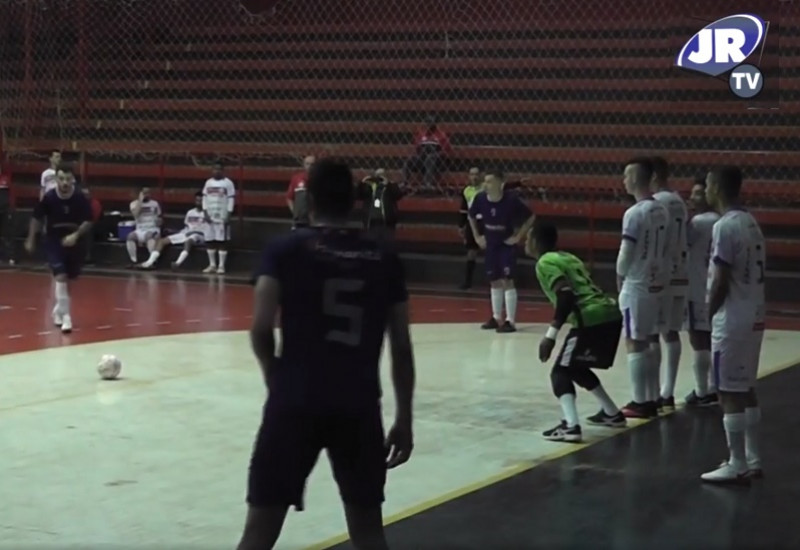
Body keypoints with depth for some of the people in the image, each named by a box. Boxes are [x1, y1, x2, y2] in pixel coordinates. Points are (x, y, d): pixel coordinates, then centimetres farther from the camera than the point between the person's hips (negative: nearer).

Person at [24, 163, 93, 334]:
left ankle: (59, 309, 39)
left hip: (73, 242, 2)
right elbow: (37, 219, -1)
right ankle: (65, 317, -15)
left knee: (69, 278, 15)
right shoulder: (49, 197, -16)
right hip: (53, 241, -2)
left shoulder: (81, 198, -15)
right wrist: (31, 240, 4)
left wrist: (76, 235, -23)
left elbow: (88, 222, -8)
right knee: (61, 277, -17)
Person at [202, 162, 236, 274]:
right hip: (210, 216, 5)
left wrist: (229, 215, -11)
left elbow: (231, 199, -5)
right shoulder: (208, 182, 10)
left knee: (222, 241, -5)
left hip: (223, 217, -5)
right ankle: (212, 265, 14)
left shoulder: (228, 183, -3)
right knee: (209, 241, 5)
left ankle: (221, 266, -1)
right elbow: (205, 198, 12)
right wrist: (205, 212, 1)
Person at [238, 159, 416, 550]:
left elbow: (261, 330, -7)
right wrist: (404, 419, 16)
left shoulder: (285, 249, 1)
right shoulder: (384, 259, 9)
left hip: (296, 401, -2)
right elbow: (401, 348, 9)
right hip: (360, 406, 2)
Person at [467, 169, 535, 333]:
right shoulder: (480, 199, -10)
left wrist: (518, 237, -11)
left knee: (507, 280, -11)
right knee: (494, 281, 12)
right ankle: (496, 318, 25)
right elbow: (471, 217, 12)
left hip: (507, 245, -5)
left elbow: (531, 217, -10)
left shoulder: (511, 199, -21)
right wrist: (477, 236, 8)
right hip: (490, 245, 5)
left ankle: (510, 321, -9)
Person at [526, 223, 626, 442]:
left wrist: (550, 335, -18)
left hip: (592, 319, -9)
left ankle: (570, 426, -21)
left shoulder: (545, 263, -1)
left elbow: (566, 295, -16)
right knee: (577, 368, 26)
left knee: (561, 371, -3)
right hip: (610, 314, 9)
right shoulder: (567, 257, 25)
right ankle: (612, 413, 35)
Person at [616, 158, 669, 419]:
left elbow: (626, 253, -18)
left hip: (636, 286, -8)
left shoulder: (634, 213, -18)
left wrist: (620, 278, -1)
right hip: (654, 283, 8)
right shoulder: (660, 210, 8)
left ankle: (640, 402, 2)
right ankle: (650, 400, 18)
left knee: (634, 344, -1)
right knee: (646, 343, 14)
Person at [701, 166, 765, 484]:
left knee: (729, 394, -3)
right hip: (753, 317, 10)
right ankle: (752, 460, 20)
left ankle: (737, 467, 1)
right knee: (746, 390, 15)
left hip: (732, 321, -9)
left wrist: (710, 313, -5)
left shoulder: (725, 226, -17)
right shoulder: (750, 223, 12)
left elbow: (721, 281, -19)